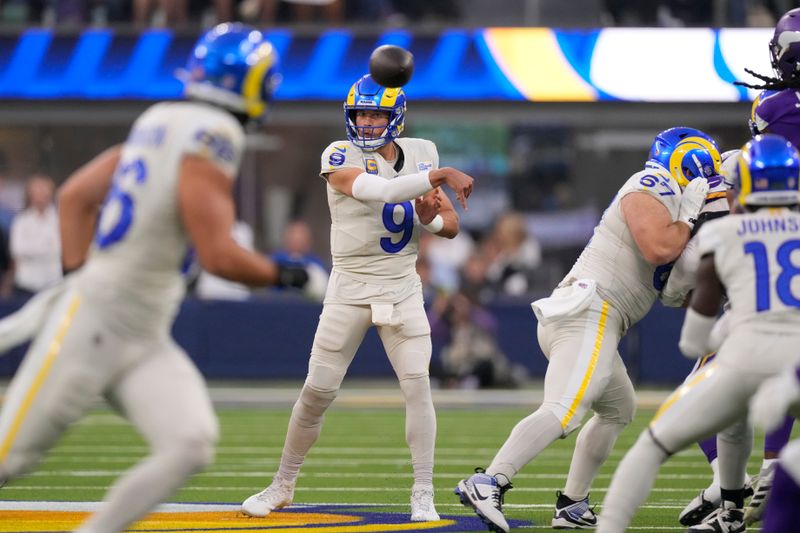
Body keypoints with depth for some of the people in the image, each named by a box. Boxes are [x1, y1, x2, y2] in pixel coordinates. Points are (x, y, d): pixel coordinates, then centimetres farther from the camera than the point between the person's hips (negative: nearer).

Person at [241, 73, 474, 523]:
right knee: (317, 391, 2)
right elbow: (379, 191, -30)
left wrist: (430, 217, -15)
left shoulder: (421, 154, 3)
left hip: (402, 286, 2)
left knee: (418, 384, -12)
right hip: (350, 285, -2)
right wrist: (439, 175, -34)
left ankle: (423, 497, -8)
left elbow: (451, 225, 7)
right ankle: (283, 486, 20)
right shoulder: (339, 157, -11)